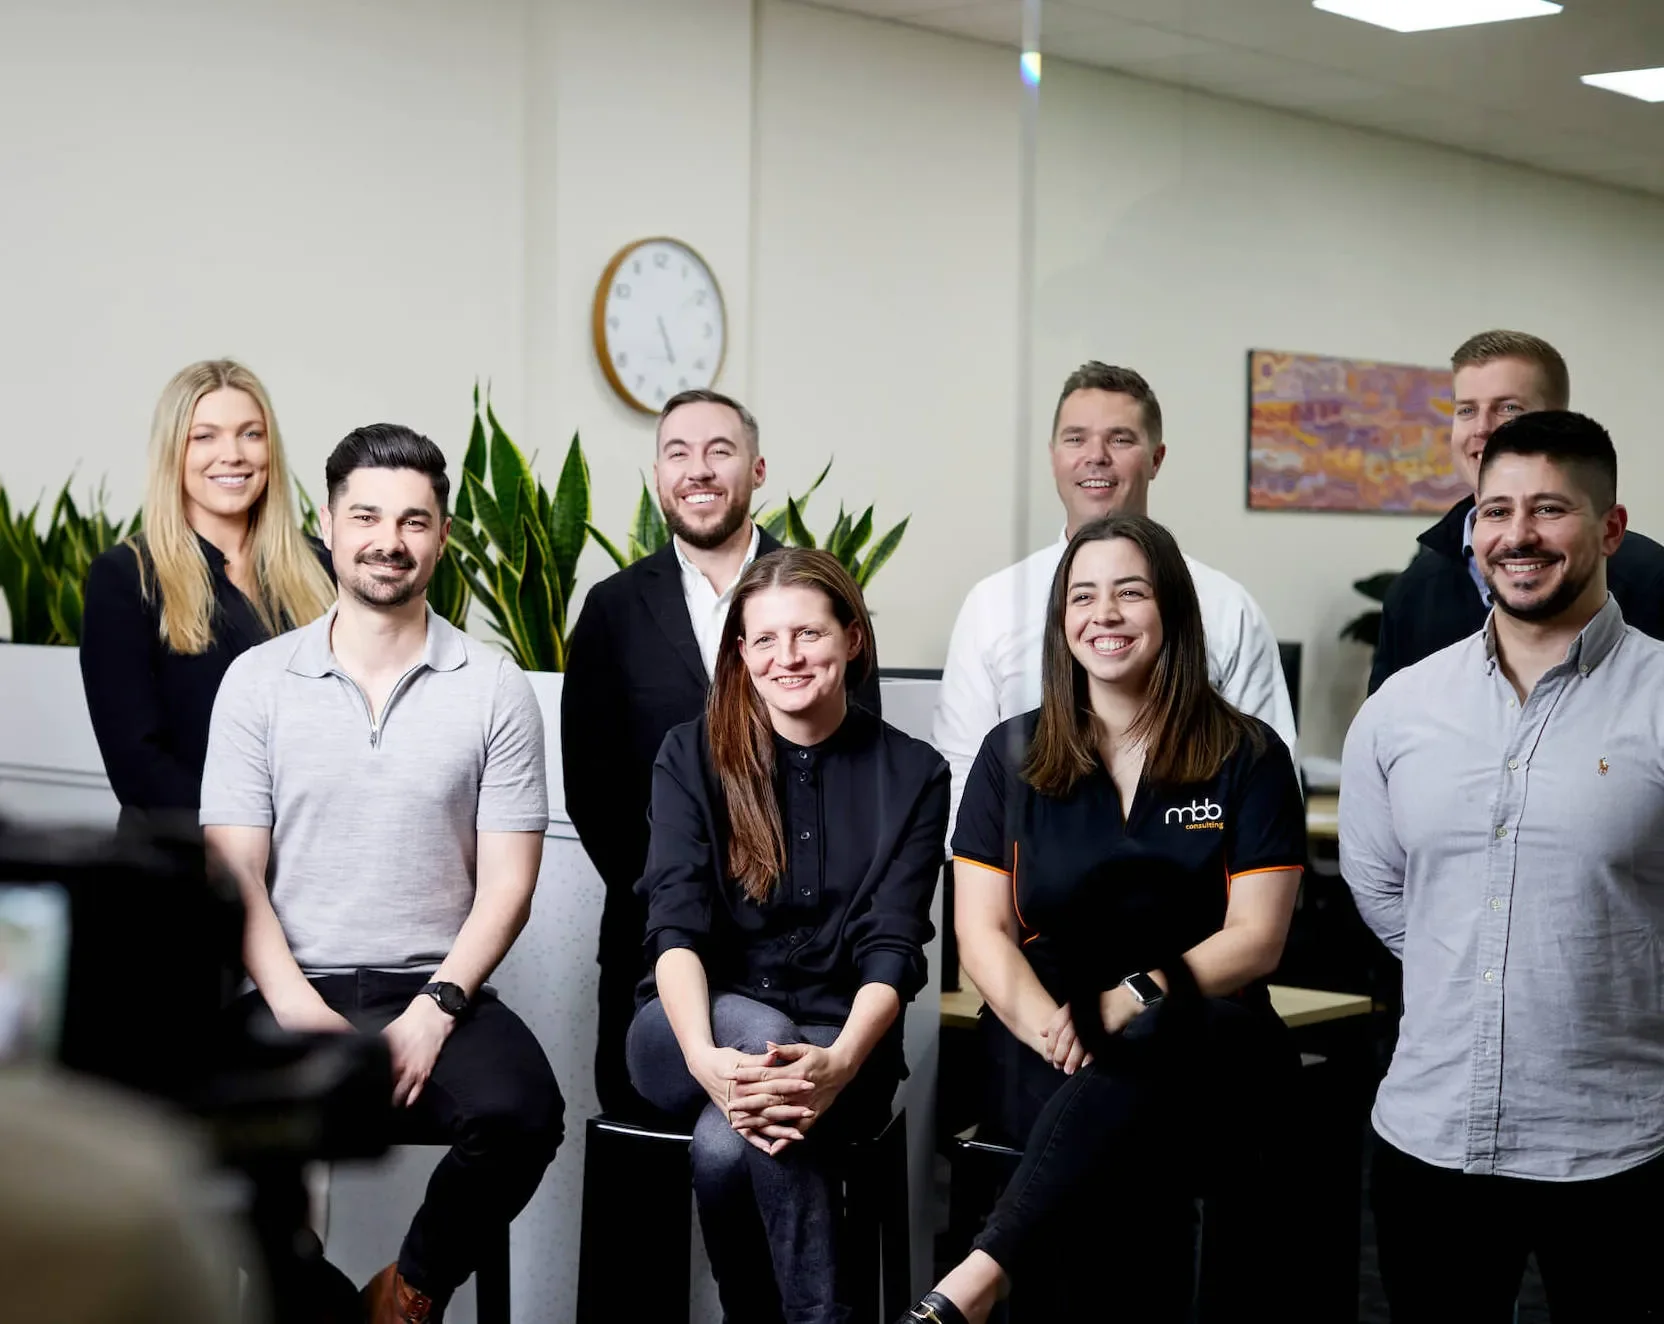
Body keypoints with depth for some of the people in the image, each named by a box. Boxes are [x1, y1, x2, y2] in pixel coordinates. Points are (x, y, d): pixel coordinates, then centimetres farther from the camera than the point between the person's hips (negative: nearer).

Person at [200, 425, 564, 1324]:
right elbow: (235, 871, 1)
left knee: (517, 1111, -30)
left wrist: (434, 1012, -14)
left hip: (435, 991, 0)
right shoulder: (257, 680, 6)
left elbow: (506, 883, 1)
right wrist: (297, 1008, -15)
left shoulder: (493, 687, 4)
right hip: (292, 989, 1)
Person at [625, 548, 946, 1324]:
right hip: (699, 1029, 1)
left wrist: (839, 1064, -29)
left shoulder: (911, 774, 1)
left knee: (724, 1143, -33)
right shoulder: (693, 756, 1)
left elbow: (891, 949, -8)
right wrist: (705, 1057, -31)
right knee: (759, 1028, -34)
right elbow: (675, 924, -11)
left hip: (839, 1045, -1)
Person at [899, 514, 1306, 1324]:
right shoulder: (1012, 755, 11)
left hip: (1204, 1050, -1)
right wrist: (1051, 1027, -17)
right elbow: (982, 932, 5)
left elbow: (1257, 938, -2)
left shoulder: (1248, 757, 6)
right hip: (1046, 1052, 1)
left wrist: (1135, 1001, -19)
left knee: (1144, 1056, -40)